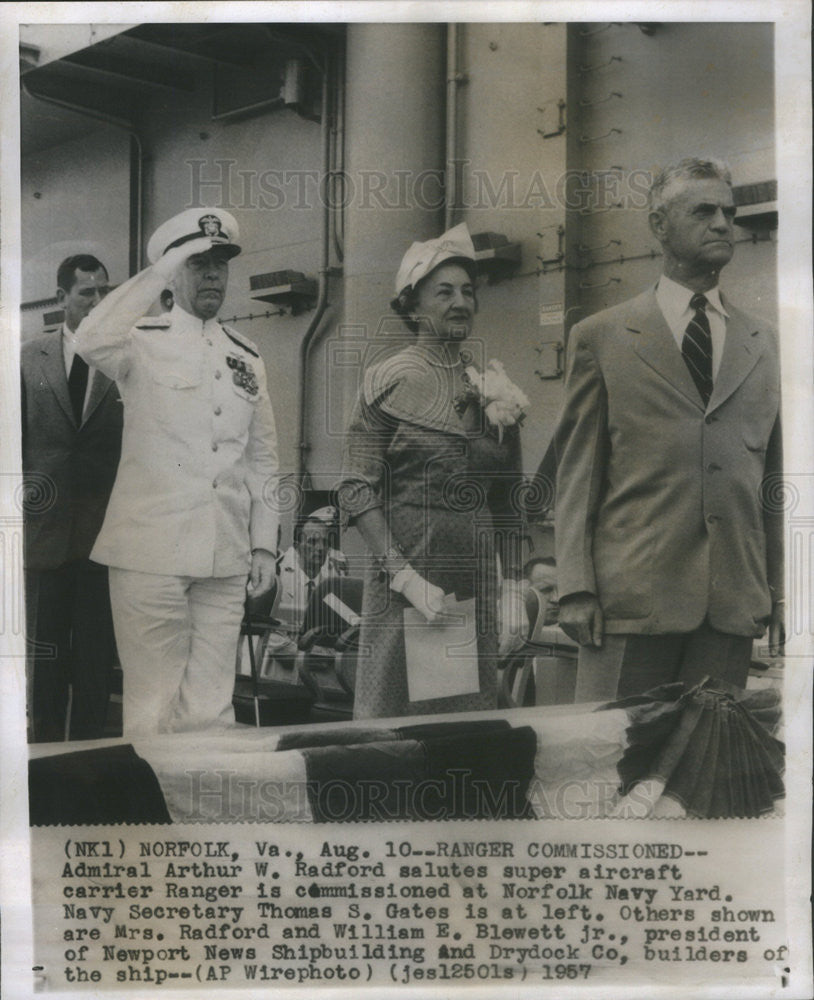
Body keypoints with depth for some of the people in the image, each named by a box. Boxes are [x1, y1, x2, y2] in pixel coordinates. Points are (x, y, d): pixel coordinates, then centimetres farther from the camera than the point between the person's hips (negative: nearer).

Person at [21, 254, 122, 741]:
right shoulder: (30, 358, 7)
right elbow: (16, 440, 10)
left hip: (104, 531, -1)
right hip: (46, 525, 2)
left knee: (96, 653, 4)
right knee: (45, 651, 10)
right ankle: (45, 747, 22)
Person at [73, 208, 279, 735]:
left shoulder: (247, 357, 15)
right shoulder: (144, 341, 1)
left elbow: (262, 457, 17)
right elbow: (92, 343, -23)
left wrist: (264, 543, 12)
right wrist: (160, 272, -22)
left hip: (226, 556, 4)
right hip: (152, 551, -4)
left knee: (212, 705, 9)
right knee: (153, 703, -1)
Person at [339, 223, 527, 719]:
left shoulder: (494, 389, 11)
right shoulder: (390, 379, -1)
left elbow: (506, 501, 14)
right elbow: (357, 490, -8)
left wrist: (514, 587, 6)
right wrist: (407, 577, -16)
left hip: (476, 585, 4)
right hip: (404, 576, -4)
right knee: (393, 716, 0)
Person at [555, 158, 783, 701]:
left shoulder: (764, 342, 16)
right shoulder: (601, 338, 7)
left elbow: (776, 472, 15)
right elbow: (576, 474, 2)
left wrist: (782, 589, 9)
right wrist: (576, 589, -6)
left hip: (734, 602, 3)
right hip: (633, 593, -3)